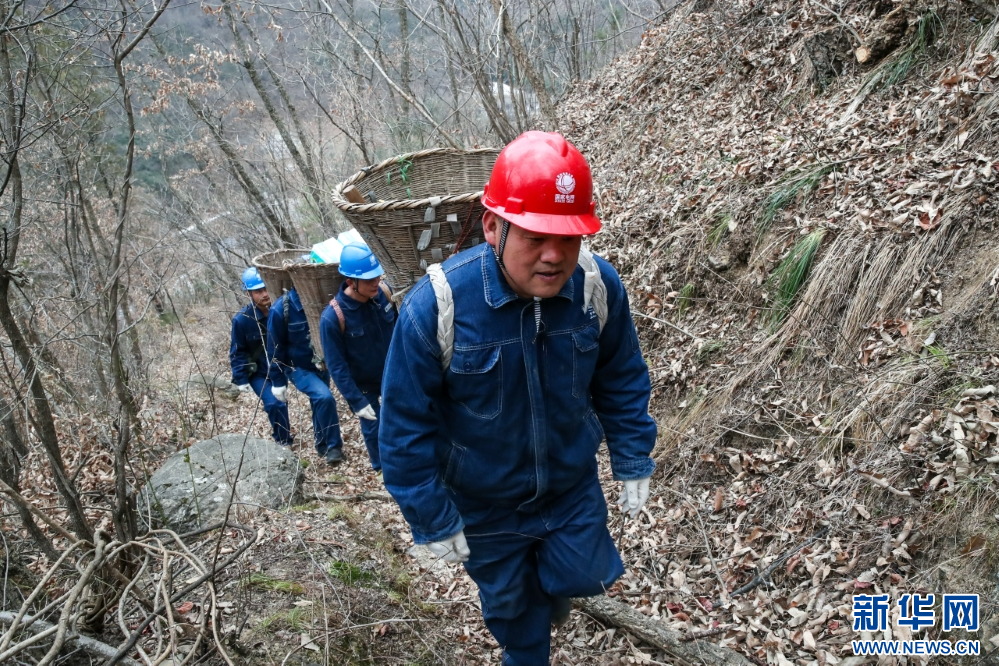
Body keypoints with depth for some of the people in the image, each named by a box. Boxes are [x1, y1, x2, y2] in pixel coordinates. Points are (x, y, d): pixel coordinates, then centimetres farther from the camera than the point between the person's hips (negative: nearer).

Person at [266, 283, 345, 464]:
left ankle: (323, 446, 41)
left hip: (323, 365, 4)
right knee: (324, 398, -24)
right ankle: (333, 446, -8)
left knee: (319, 403, 20)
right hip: (299, 367, -4)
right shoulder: (280, 310, -21)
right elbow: (275, 349, -12)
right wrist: (278, 382, -7)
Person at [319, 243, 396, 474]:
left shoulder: (383, 292, -19)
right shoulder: (332, 317, -30)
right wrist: (357, 401, -21)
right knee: (373, 428, 16)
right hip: (363, 385, -3)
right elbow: (337, 367, -22)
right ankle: (381, 466, 45)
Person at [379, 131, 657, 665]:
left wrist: (633, 463, 1)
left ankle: (551, 582, 52)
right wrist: (434, 521, -14)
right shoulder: (434, 306, -31)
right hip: (484, 504, -1)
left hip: (573, 486, 2)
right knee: (512, 605, 21)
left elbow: (622, 380, -3)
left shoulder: (599, 285, -21)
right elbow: (405, 426, -20)